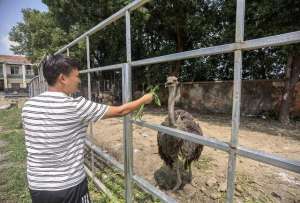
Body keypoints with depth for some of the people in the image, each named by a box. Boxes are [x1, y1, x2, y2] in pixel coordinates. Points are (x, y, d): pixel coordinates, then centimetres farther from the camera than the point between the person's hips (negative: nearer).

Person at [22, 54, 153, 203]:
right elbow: (120, 111, -16)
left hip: (37, 186, 6)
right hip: (69, 187, -5)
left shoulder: (28, 105, -5)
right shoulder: (75, 106, -23)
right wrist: (145, 99, -2)